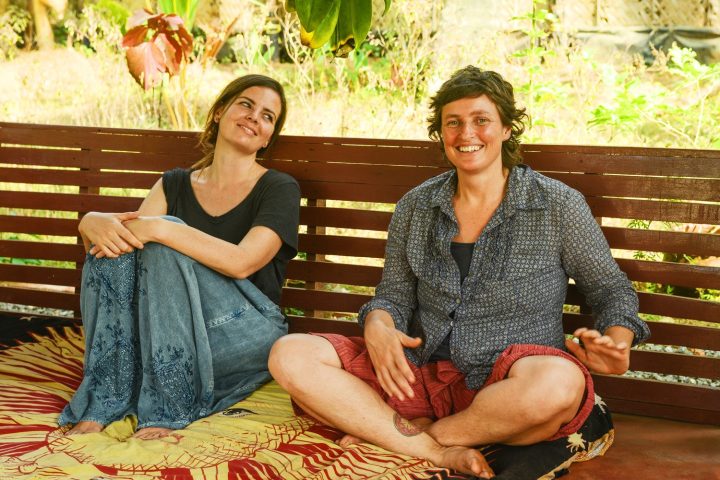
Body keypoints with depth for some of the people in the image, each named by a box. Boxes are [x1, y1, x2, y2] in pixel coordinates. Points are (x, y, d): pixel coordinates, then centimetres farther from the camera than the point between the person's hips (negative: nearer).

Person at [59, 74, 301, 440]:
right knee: (116, 239, -20)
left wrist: (159, 229, -28)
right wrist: (93, 222, -26)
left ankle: (167, 408, -24)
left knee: (166, 239, -26)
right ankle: (105, 402, -20)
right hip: (162, 334, 4)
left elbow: (242, 262, -20)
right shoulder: (176, 184, 13)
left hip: (246, 338, -4)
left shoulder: (280, 189, -2)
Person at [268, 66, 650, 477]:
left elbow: (613, 292, 8)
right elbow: (394, 296, 13)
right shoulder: (415, 207, 10)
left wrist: (615, 343, -14)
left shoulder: (558, 205, 1)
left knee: (560, 382, -40)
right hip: (424, 375, 3)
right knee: (289, 356, -15)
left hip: (508, 382, -3)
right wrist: (378, 327, -11)